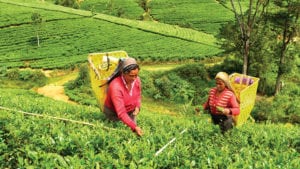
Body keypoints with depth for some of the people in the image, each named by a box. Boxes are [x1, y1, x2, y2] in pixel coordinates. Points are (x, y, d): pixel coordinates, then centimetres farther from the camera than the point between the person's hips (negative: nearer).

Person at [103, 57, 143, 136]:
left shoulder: (137, 80, -19)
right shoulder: (116, 87, -38)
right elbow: (121, 113, -39)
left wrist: (137, 107, -14)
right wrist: (135, 127, -46)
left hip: (130, 111, 5)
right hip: (114, 113, -5)